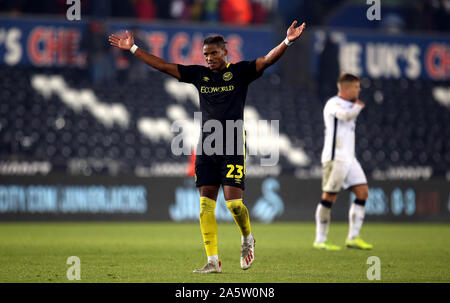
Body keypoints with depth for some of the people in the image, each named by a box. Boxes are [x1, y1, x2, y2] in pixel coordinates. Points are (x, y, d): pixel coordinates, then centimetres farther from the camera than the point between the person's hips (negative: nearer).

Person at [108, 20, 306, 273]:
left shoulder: (240, 72, 2)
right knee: (206, 204, -2)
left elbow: (267, 61, -11)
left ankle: (247, 238, 19)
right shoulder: (199, 74, 13)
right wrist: (132, 48, 15)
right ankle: (213, 261, 2)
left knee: (233, 201, -12)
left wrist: (287, 42, -28)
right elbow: (163, 66, 16)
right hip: (207, 147, 4)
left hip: (233, 147, -4)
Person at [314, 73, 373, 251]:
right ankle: (320, 240, -1)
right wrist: (358, 107, -10)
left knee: (363, 192, 0)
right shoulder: (333, 104, -9)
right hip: (335, 158, -9)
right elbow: (346, 115, -28)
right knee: (329, 197, -7)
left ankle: (353, 237, 3)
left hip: (349, 158, 9)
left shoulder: (348, 105, 21)